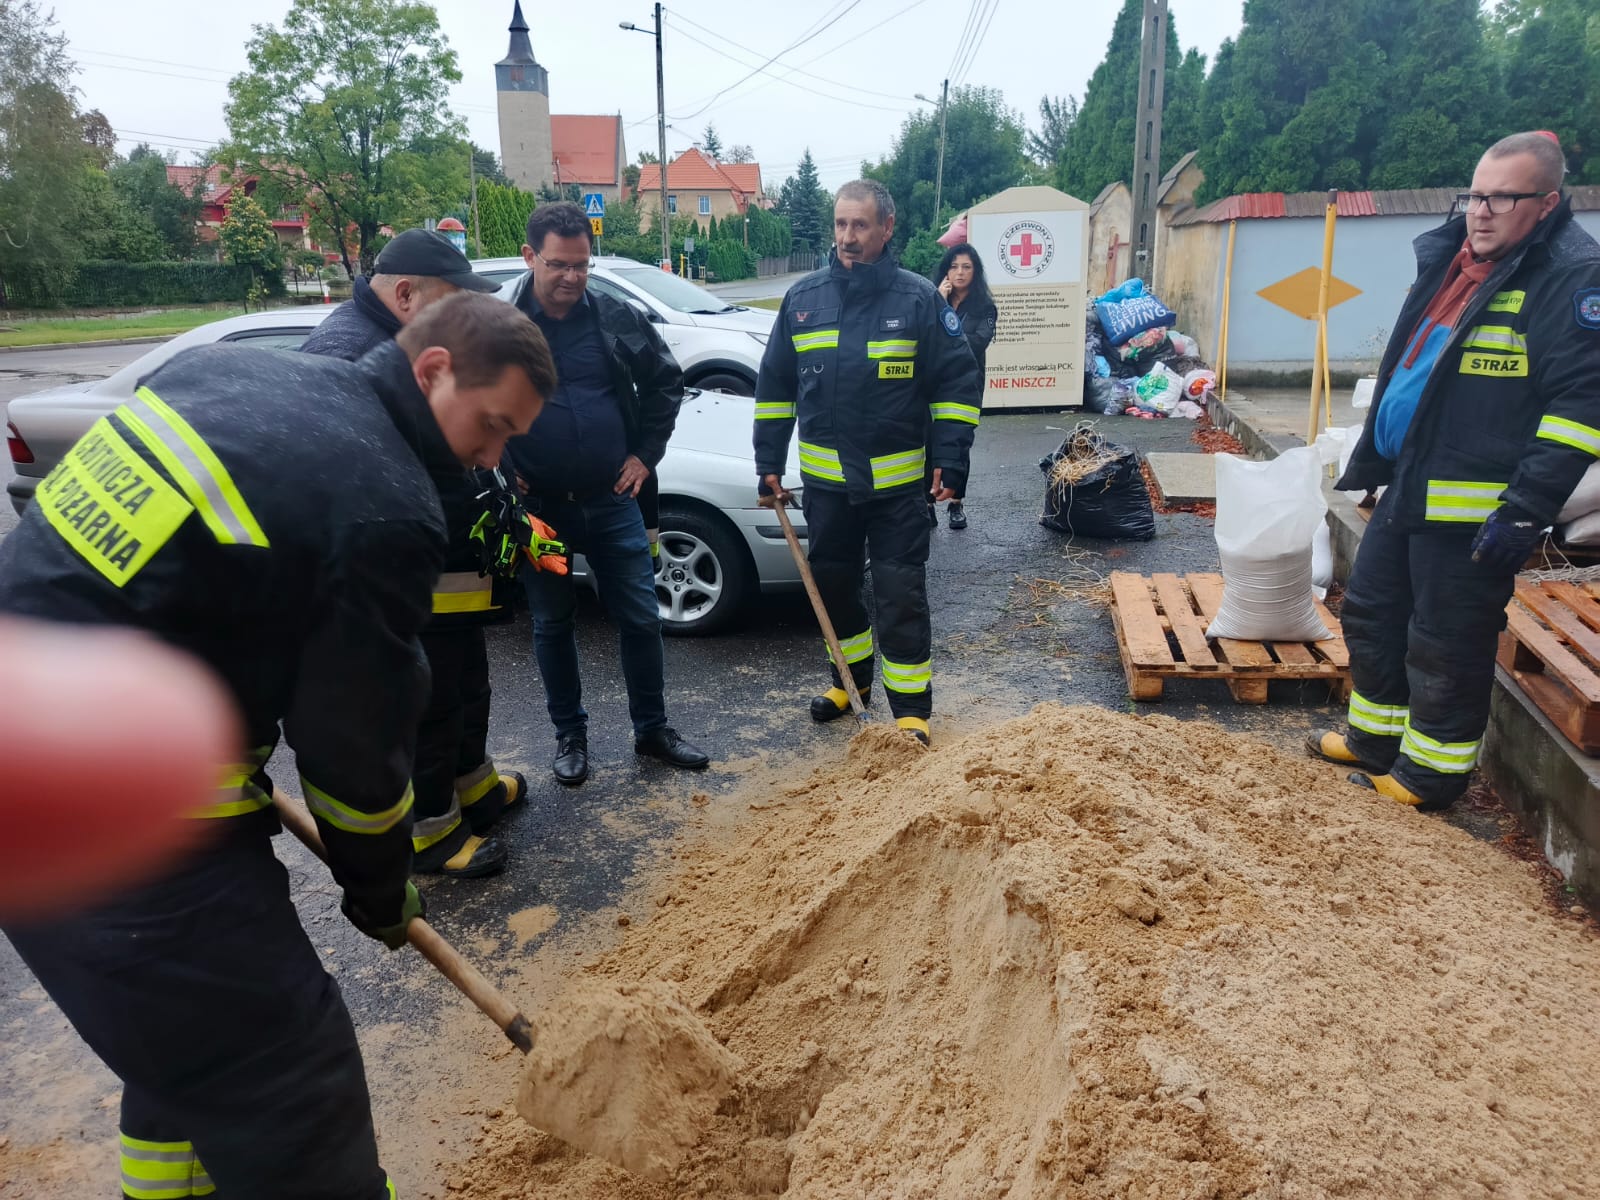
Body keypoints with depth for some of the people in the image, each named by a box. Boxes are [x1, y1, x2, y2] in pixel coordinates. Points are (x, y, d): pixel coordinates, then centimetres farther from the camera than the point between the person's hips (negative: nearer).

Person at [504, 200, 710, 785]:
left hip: (613, 500, 2)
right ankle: (570, 734, 29)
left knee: (641, 617, 7)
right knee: (552, 624, 12)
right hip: (538, 506, -1)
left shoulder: (618, 318, -2)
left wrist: (646, 454, 4)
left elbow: (665, 382, 10)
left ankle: (652, 728, 25)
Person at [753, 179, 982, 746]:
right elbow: (775, 384, 9)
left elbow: (957, 380, -4)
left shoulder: (920, 299, -5)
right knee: (832, 584, 16)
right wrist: (769, 463, 5)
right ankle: (850, 677, 37)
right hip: (823, 479, 4)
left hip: (896, 482, -4)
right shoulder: (803, 297, 4)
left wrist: (950, 461, -12)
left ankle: (911, 705, 12)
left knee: (901, 594, 0)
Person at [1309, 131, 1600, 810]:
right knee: (1372, 614, 18)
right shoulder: (1448, 259, 13)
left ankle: (1433, 771, 19)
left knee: (1446, 645, 2)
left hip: (1473, 509, -8)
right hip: (1406, 489, 9)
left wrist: (1526, 511, -23)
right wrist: (1367, 459, 21)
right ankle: (1375, 737, 35)